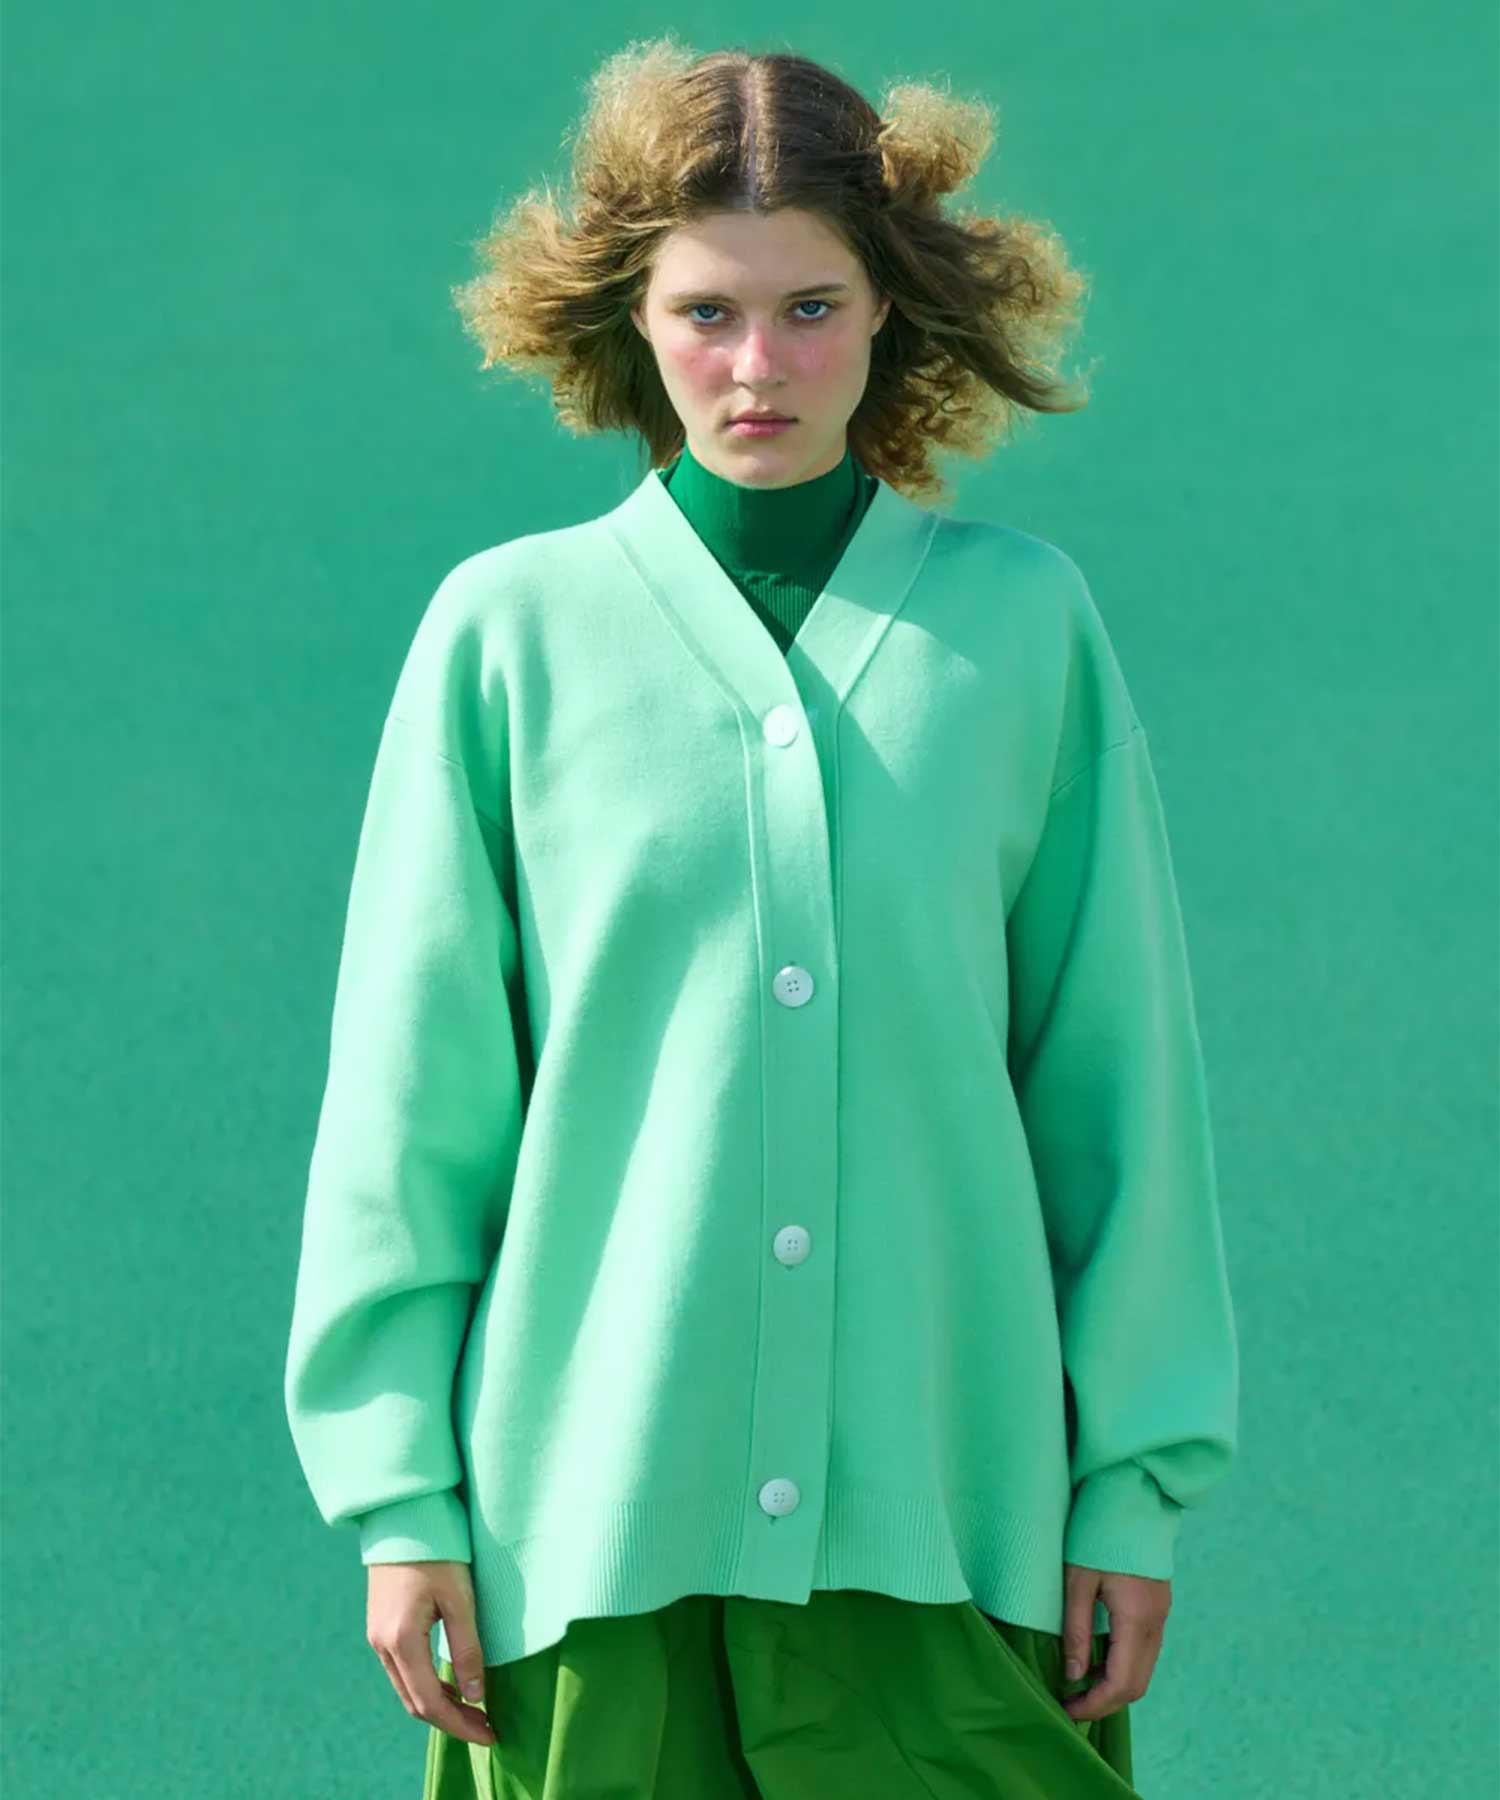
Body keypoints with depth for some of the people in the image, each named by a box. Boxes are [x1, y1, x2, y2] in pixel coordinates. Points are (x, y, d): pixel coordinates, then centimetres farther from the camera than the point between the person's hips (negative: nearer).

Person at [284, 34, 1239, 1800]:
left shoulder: (1021, 623, 4)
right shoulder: (510, 632, 1)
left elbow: (1119, 1070, 7)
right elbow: (409, 1097, 4)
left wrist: (1136, 1484, 5)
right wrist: (400, 1494, 1)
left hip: (943, 1516, 1)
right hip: (593, 1506, -1)